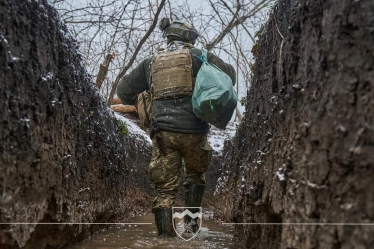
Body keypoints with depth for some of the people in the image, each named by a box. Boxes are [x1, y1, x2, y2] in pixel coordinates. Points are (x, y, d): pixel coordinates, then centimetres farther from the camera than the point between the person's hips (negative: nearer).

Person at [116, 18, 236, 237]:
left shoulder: (151, 62, 15)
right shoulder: (198, 56, 7)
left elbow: (124, 90, 17)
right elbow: (229, 75, 9)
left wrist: (136, 104, 36)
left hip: (163, 132, 2)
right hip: (194, 131, -1)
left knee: (166, 184, 7)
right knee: (196, 175, 22)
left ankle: (165, 230, -1)